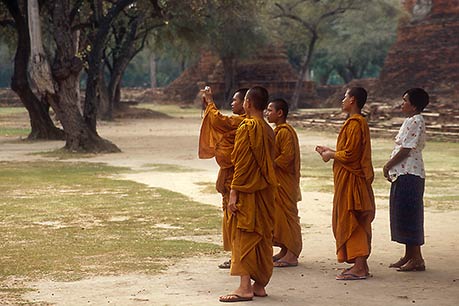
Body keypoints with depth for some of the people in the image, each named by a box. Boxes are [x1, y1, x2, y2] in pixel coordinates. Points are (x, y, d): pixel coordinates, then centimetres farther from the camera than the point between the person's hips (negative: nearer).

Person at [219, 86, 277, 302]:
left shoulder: (248, 127, -14)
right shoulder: (268, 130, 11)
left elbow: (242, 164, -17)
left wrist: (234, 193, -15)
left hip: (248, 192, -8)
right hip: (265, 192, 8)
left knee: (244, 237, -6)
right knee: (262, 236, 11)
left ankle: (245, 287, -8)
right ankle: (259, 285, 16)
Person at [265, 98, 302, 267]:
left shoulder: (285, 132, -16)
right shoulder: (278, 131, 17)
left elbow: (287, 157, -23)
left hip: (285, 182, -10)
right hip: (276, 181, 10)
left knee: (287, 214, -7)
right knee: (278, 215, 12)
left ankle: (292, 255, -4)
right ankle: (285, 250, 19)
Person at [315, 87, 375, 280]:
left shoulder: (355, 124, -17)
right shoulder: (359, 122, 16)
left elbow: (350, 154, -21)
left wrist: (331, 155, -6)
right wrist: (330, 151, 17)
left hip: (350, 179, -10)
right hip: (353, 179, 10)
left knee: (351, 222, -9)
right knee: (357, 223, 12)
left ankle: (359, 268, -9)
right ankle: (361, 265, 16)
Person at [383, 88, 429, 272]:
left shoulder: (415, 121, -15)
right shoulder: (410, 121, 17)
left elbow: (406, 149, -19)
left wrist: (387, 166, -10)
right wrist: (391, 168, 13)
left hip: (409, 174, -11)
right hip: (403, 174, 11)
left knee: (409, 215, -8)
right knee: (403, 215, 13)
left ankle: (417, 259, -5)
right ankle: (409, 256, 20)